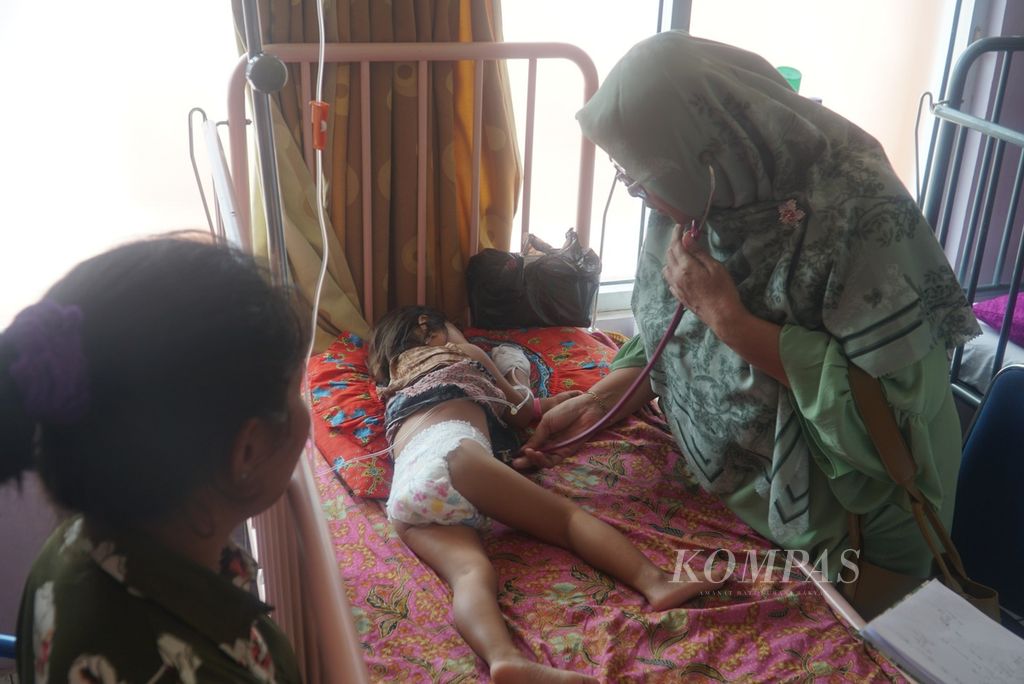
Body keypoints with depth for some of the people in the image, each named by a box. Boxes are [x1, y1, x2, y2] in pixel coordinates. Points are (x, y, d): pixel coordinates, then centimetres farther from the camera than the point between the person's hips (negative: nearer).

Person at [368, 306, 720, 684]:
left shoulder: (395, 391, 43)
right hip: (451, 451, -4)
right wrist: (557, 402, 59)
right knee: (565, 515, -7)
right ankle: (654, 580, -31)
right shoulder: (462, 354, 32)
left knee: (471, 572, -21)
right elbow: (517, 410, 40)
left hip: (403, 494, 4)